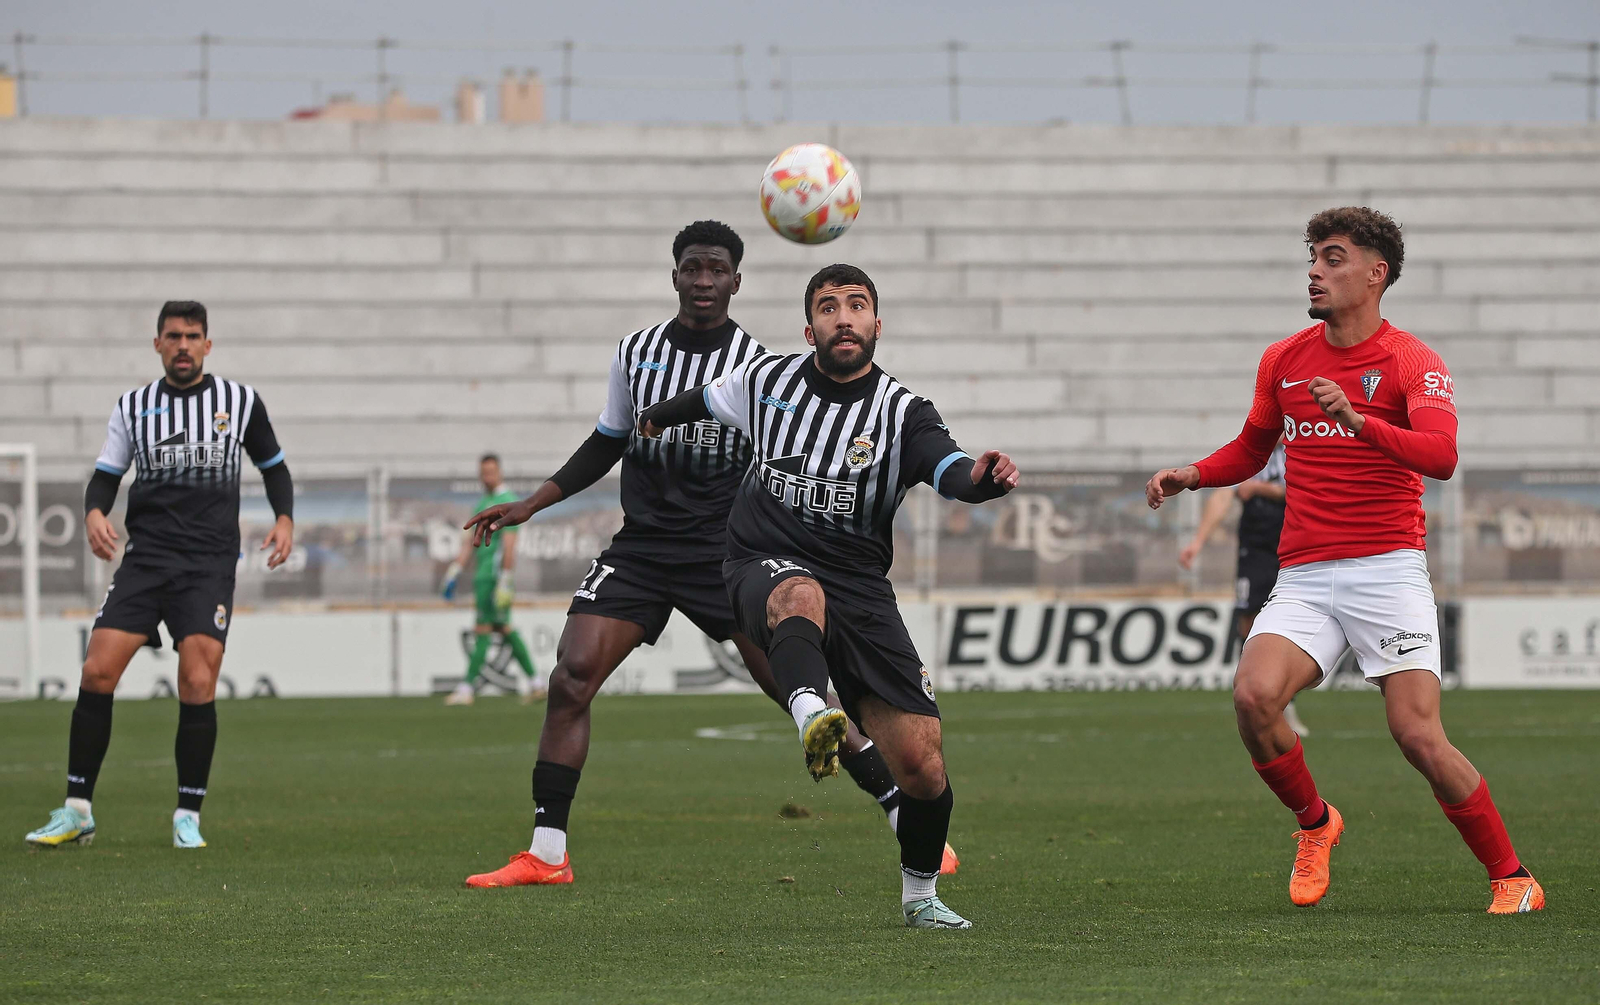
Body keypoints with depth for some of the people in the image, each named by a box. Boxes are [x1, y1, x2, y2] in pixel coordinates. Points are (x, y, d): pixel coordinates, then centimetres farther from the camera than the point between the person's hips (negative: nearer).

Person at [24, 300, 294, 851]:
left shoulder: (240, 401, 7)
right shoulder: (134, 406, 9)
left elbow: (274, 467, 17)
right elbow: (106, 475, 10)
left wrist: (285, 518, 0)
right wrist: (94, 512, -11)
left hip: (210, 563, -1)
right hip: (145, 557, 1)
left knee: (198, 685, -13)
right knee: (97, 672, -10)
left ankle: (187, 818, 0)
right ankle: (77, 811, -1)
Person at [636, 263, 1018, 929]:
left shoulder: (901, 412, -3)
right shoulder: (768, 381, 5)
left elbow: (948, 469, -24)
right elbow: (705, 400, 28)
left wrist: (981, 478, -48)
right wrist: (655, 419, 47)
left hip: (860, 589, 0)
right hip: (766, 568, 0)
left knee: (921, 764, -8)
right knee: (801, 594, -41)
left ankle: (920, 895, 19)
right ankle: (813, 719, -72)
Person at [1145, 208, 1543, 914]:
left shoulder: (1412, 362, -4)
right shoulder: (1282, 361, 12)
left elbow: (1441, 456, -22)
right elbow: (1252, 450, 29)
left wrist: (1358, 421, -36)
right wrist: (1191, 476, 10)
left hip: (1387, 570, -4)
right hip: (1303, 577, 4)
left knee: (1418, 734, -14)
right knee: (1254, 696, -22)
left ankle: (1512, 880, 3)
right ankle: (1314, 824, 5)